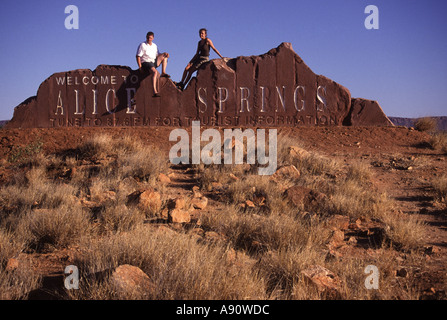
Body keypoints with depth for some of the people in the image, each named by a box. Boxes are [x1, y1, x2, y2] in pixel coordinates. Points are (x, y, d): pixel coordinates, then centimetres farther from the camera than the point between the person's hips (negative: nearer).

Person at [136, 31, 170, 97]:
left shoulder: (154, 46, 17)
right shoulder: (142, 45, -3)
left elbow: (157, 55, 22)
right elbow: (138, 56, -7)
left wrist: (164, 54, 0)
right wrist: (140, 67, -15)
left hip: (154, 62, 7)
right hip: (146, 63, -7)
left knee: (164, 56, 0)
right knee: (155, 72, -33)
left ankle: (163, 72, -9)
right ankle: (155, 91, -42)